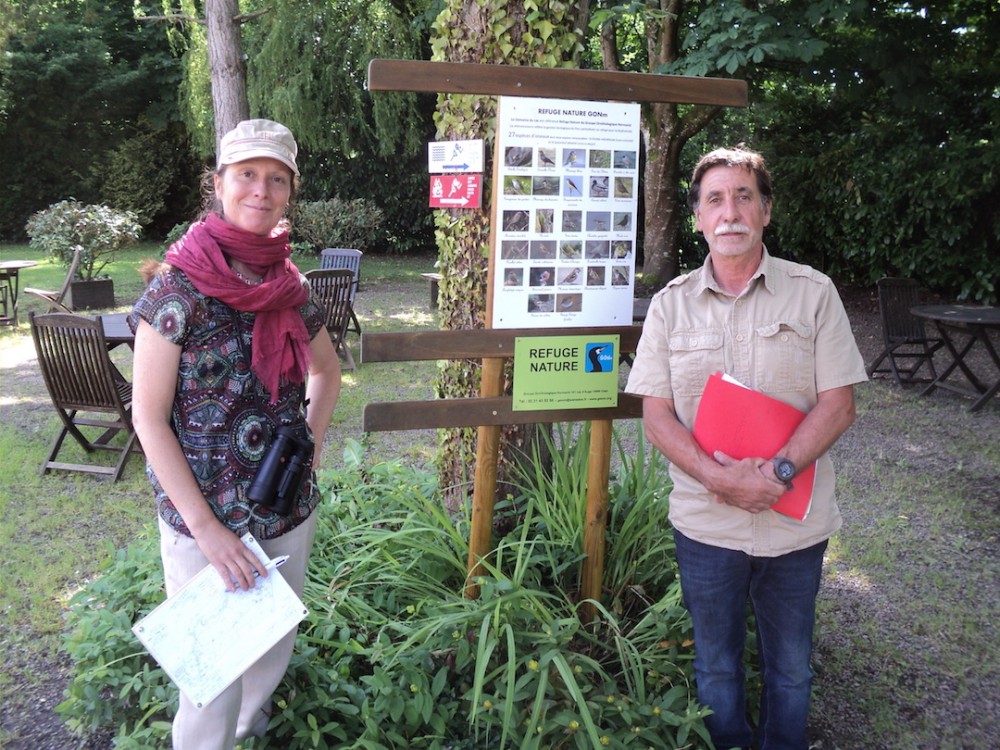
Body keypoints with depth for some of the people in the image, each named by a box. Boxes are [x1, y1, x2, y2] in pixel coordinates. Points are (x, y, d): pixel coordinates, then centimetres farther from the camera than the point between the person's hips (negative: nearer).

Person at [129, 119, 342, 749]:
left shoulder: (290, 285, 0)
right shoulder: (179, 285, -14)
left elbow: (327, 369, 19)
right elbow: (148, 417, -14)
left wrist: (312, 441, 3)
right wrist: (207, 527, -17)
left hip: (290, 512, 5)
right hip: (204, 520, -5)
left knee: (275, 650, 21)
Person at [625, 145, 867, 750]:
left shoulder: (813, 293, -3)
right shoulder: (672, 304, 1)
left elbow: (838, 404, -7)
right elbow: (657, 414, -3)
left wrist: (778, 472, -21)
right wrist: (719, 478, -18)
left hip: (796, 524, 0)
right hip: (705, 523, 1)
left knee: (791, 668, 17)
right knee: (716, 665, 18)